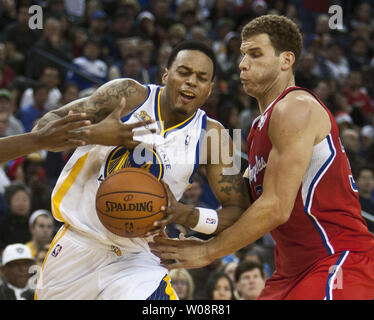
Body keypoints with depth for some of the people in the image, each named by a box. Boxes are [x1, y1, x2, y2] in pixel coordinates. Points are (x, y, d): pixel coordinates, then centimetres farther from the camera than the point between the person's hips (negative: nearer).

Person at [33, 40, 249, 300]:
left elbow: (240, 212, -6)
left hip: (135, 259, 0)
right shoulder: (128, 95, -7)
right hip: (77, 245, 0)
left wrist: (183, 214, -24)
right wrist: (95, 134, -29)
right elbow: (46, 125, -8)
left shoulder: (211, 135, -5)